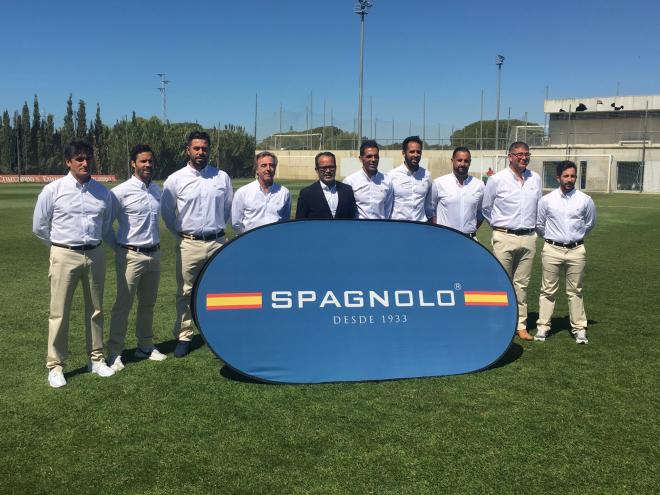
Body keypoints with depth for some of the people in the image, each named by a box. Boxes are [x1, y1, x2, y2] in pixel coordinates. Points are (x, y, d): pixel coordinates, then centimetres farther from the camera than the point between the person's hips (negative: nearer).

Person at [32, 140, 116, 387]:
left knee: (95, 310, 12)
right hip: (65, 256, -3)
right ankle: (55, 366, 12)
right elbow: (39, 226, 3)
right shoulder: (53, 190, -5)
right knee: (59, 312, 1)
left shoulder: (103, 193, 3)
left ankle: (96, 359, 24)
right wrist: (62, 245, 8)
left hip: (95, 255, 3)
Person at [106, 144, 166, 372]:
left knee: (148, 303, 16)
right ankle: (114, 353, 10)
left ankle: (145, 346, 29)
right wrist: (117, 246, 1)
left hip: (154, 254, 6)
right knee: (123, 305, 0)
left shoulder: (157, 189, 6)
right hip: (131, 256, -6)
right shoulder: (121, 192, -12)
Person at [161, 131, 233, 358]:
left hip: (217, 242, 1)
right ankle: (183, 337, 16)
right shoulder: (175, 180, -2)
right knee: (185, 293, 6)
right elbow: (166, 212, 9)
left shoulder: (222, 177, 2)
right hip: (189, 244, -1)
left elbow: (228, 209, 14)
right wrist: (181, 233, 12)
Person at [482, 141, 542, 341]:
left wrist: (534, 225, 16)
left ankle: (520, 325, 15)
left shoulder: (536, 179, 8)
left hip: (528, 238, 4)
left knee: (522, 283, 8)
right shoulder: (497, 179, -3)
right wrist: (498, 225, 8)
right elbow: (485, 207, 7)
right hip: (504, 237, -3)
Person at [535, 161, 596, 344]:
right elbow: (539, 225, 11)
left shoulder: (585, 200, 1)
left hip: (576, 250, 1)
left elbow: (590, 224, 18)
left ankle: (579, 328, 15)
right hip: (552, 249, -1)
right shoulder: (546, 200, -1)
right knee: (548, 290, 5)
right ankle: (542, 326, 11)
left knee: (575, 291, 8)